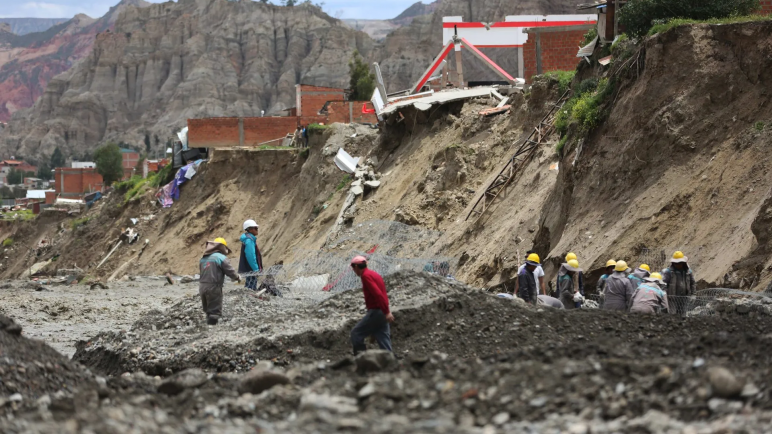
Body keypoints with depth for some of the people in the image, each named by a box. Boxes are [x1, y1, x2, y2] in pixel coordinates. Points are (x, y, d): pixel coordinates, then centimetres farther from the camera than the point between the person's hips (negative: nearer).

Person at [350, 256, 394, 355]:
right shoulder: (374, 274, 19)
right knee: (384, 341, 6)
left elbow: (378, 294, -22)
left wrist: (387, 312, -27)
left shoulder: (366, 276, -11)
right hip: (382, 313, 9)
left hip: (375, 312, -9)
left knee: (356, 334, -1)